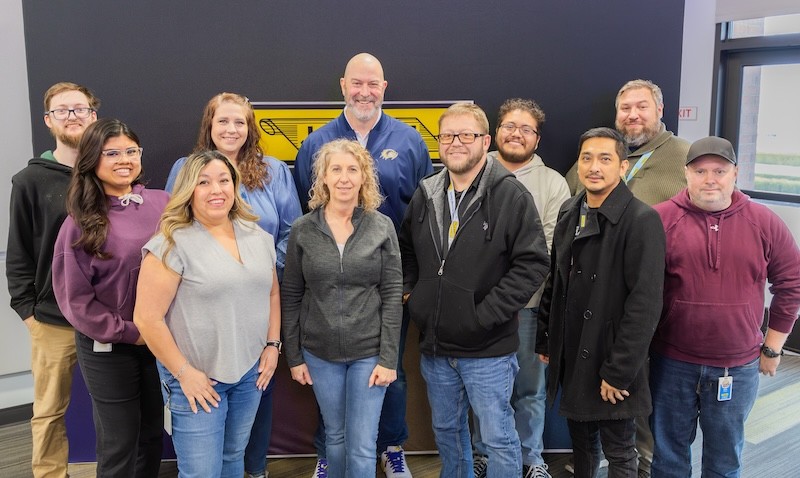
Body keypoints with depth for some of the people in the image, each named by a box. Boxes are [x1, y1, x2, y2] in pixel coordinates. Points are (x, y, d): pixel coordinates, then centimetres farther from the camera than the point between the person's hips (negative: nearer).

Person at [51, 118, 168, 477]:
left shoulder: (162, 204, -3)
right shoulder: (81, 222, -10)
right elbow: (74, 297, -9)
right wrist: (128, 332, -12)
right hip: (108, 348, -3)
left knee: (153, 434, 18)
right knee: (118, 446, 9)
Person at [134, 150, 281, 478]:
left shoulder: (258, 236, 5)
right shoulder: (172, 244, -14)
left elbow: (272, 293, 15)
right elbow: (147, 318, -15)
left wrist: (272, 345, 6)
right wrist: (184, 373, -14)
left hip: (252, 371, 5)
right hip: (197, 378, -5)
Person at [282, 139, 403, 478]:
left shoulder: (382, 228, -5)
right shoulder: (303, 230, -3)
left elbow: (392, 295, -6)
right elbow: (291, 297, 2)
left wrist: (388, 358, -9)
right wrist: (293, 355, 2)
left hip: (369, 352, -1)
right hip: (320, 353, 2)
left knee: (362, 447, 2)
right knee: (334, 437, 17)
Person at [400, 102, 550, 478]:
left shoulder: (511, 195, -12)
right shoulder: (426, 194, 4)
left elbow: (532, 263, -15)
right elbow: (406, 250, 19)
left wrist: (486, 314, -19)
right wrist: (410, 292, 4)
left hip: (488, 349, -5)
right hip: (434, 345, 6)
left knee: (498, 437, 7)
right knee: (446, 430, 22)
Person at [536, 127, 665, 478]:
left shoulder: (641, 220, -16)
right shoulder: (569, 212, 6)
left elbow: (645, 304, -19)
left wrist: (619, 372, -19)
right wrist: (545, 340, 11)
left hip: (610, 361, -6)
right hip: (570, 358, 6)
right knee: (580, 441, 20)